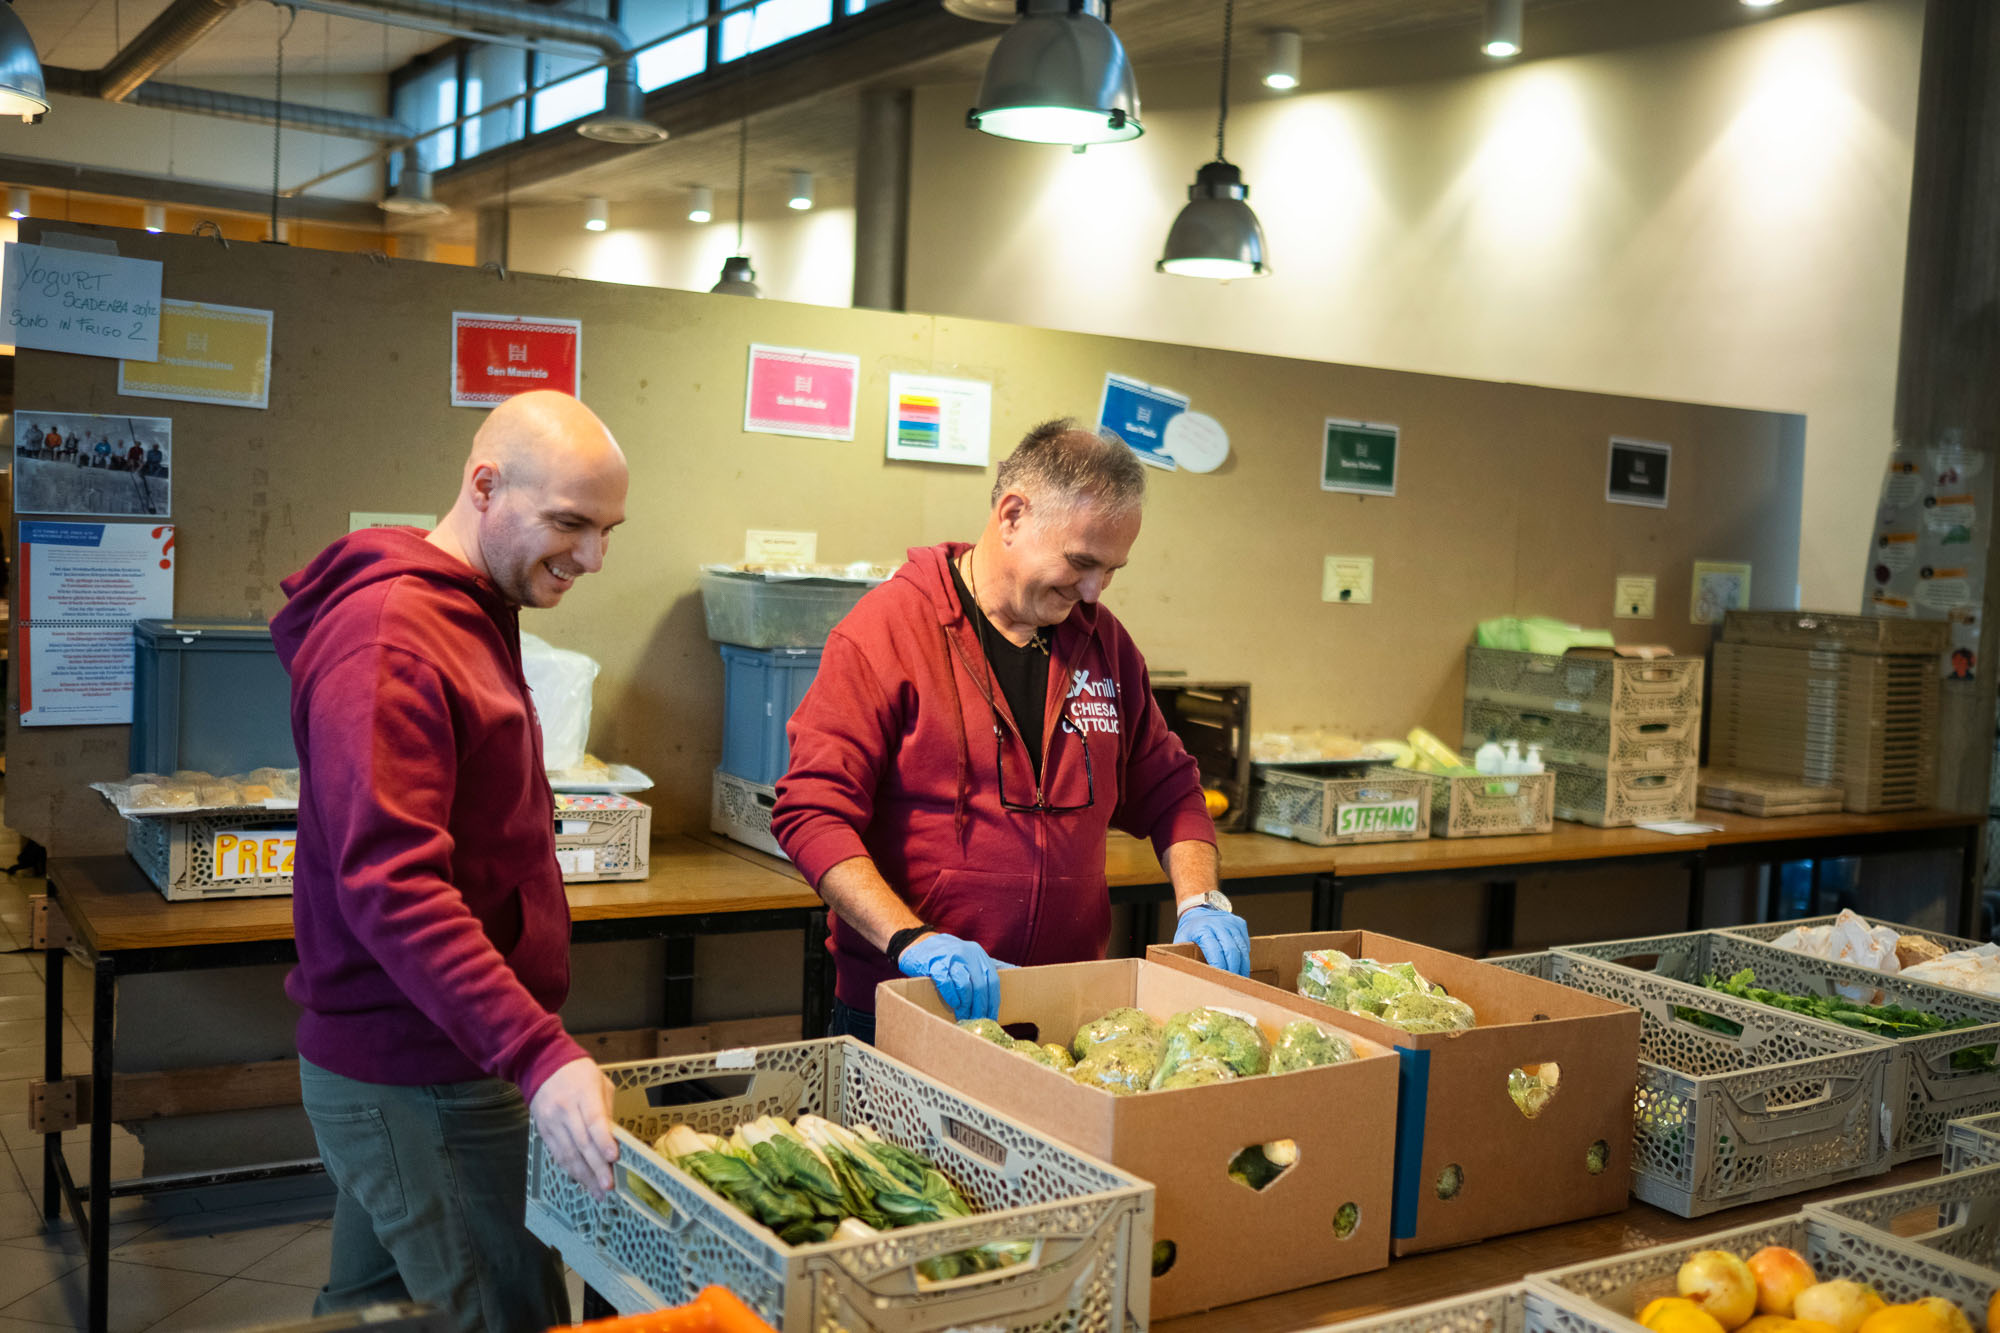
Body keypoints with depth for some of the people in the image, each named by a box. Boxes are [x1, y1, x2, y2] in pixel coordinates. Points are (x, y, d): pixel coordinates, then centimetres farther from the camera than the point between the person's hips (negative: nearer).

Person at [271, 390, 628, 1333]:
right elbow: (390, 886, -28)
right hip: (420, 1084, -10)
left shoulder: (471, 615, 14)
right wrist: (539, 1056, -35)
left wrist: (532, 1041, 14)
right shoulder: (388, 640, -19)